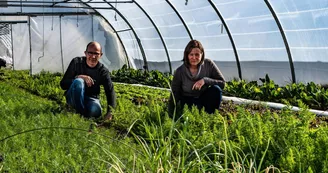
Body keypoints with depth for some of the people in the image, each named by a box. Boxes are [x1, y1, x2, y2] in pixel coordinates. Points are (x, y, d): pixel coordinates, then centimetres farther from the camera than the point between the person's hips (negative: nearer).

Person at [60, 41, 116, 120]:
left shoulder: (103, 71, -8)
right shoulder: (77, 62, -9)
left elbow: (110, 92, -15)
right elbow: (63, 84, -10)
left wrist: (110, 112, -31)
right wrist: (79, 77, -27)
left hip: (91, 99, 1)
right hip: (73, 99, 0)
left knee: (95, 111, -36)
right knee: (78, 81, -34)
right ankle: (80, 113, -26)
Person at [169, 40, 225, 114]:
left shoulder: (209, 64, -12)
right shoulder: (180, 72, -14)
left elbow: (222, 83, -13)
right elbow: (174, 95, -10)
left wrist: (205, 80, -29)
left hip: (204, 99, 2)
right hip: (188, 101, -2)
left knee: (216, 89, -26)